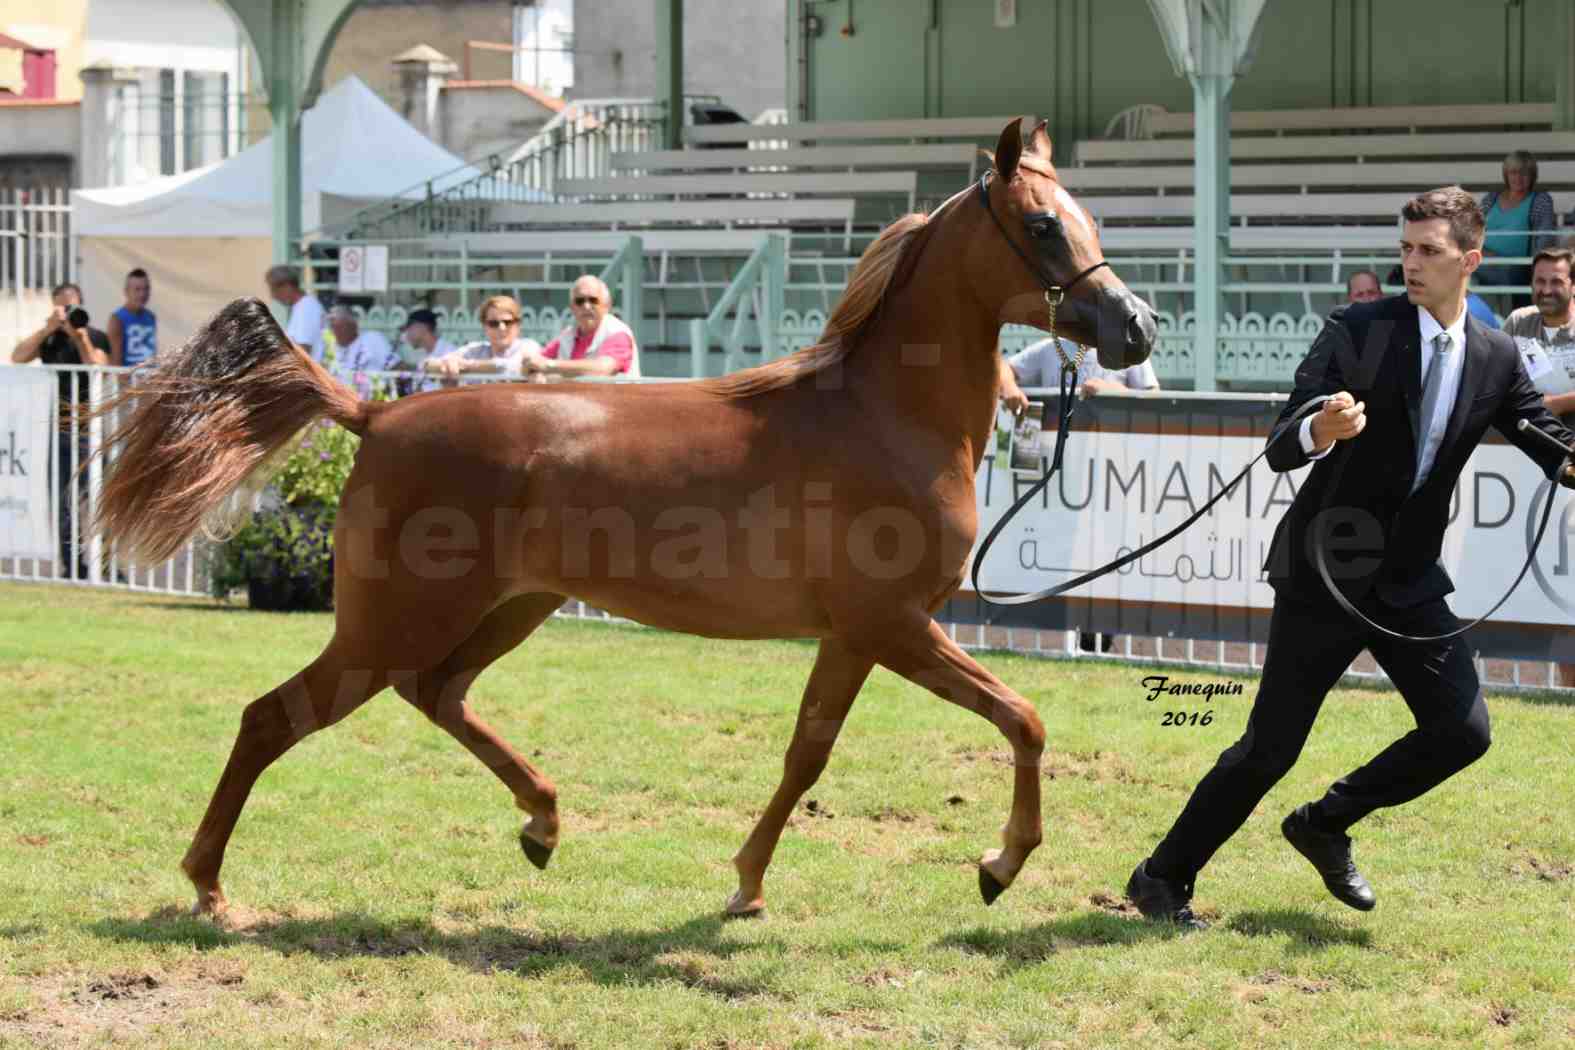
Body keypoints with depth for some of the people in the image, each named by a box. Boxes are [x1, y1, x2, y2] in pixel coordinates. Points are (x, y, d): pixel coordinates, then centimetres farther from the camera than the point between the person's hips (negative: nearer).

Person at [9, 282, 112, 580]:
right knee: (63, 503, 2)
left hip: (87, 429, -3)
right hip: (55, 429, 3)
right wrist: (49, 329, -9)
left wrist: (79, 337, -15)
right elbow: (18, 357, -2)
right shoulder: (49, 337, 13)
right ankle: (72, 566, 6)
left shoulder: (95, 337, 4)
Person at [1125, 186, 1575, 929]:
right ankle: (1163, 878, 13)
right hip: (1326, 572, -5)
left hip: (1410, 582, 5)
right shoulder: (1357, 333, -11)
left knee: (1462, 730, -4)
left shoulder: (1497, 359, 3)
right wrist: (1322, 431, -39)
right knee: (1271, 747, -2)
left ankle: (1325, 825, 17)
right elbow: (1281, 450, -15)